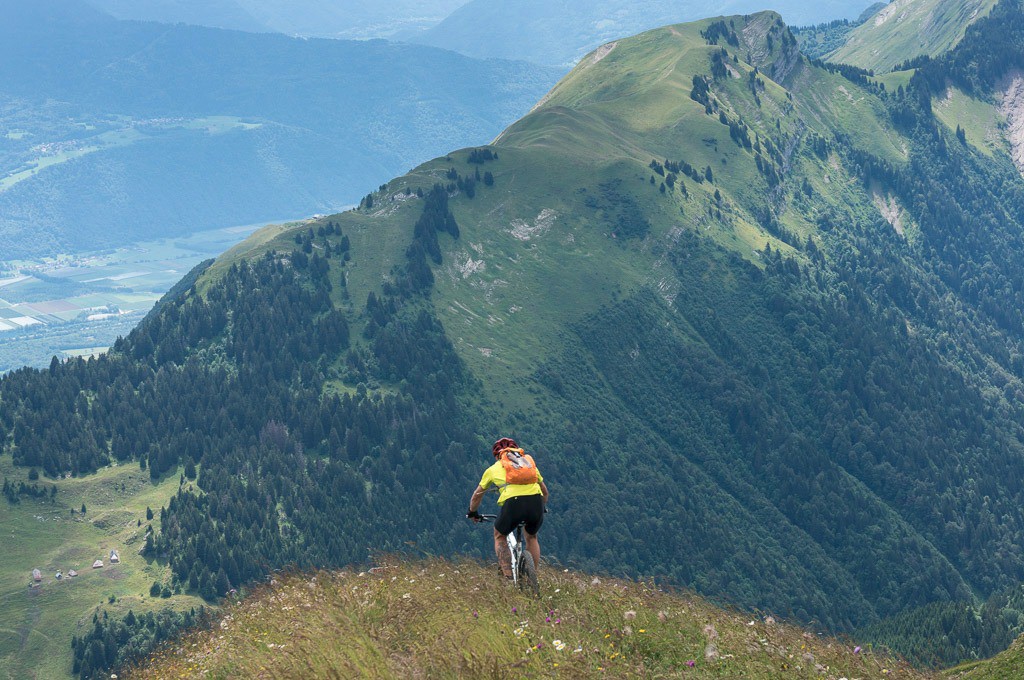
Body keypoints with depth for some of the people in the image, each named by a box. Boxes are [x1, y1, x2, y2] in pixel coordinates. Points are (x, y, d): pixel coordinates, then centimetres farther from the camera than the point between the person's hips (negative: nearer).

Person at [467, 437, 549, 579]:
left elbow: (477, 496, 37)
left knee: (499, 536, 25)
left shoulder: (493, 469, 26)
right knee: (531, 537, 30)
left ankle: (508, 576, 11)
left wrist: (472, 512, 55)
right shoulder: (528, 462, 30)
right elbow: (545, 491, 40)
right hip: (536, 502, 2)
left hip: (512, 503, -2)